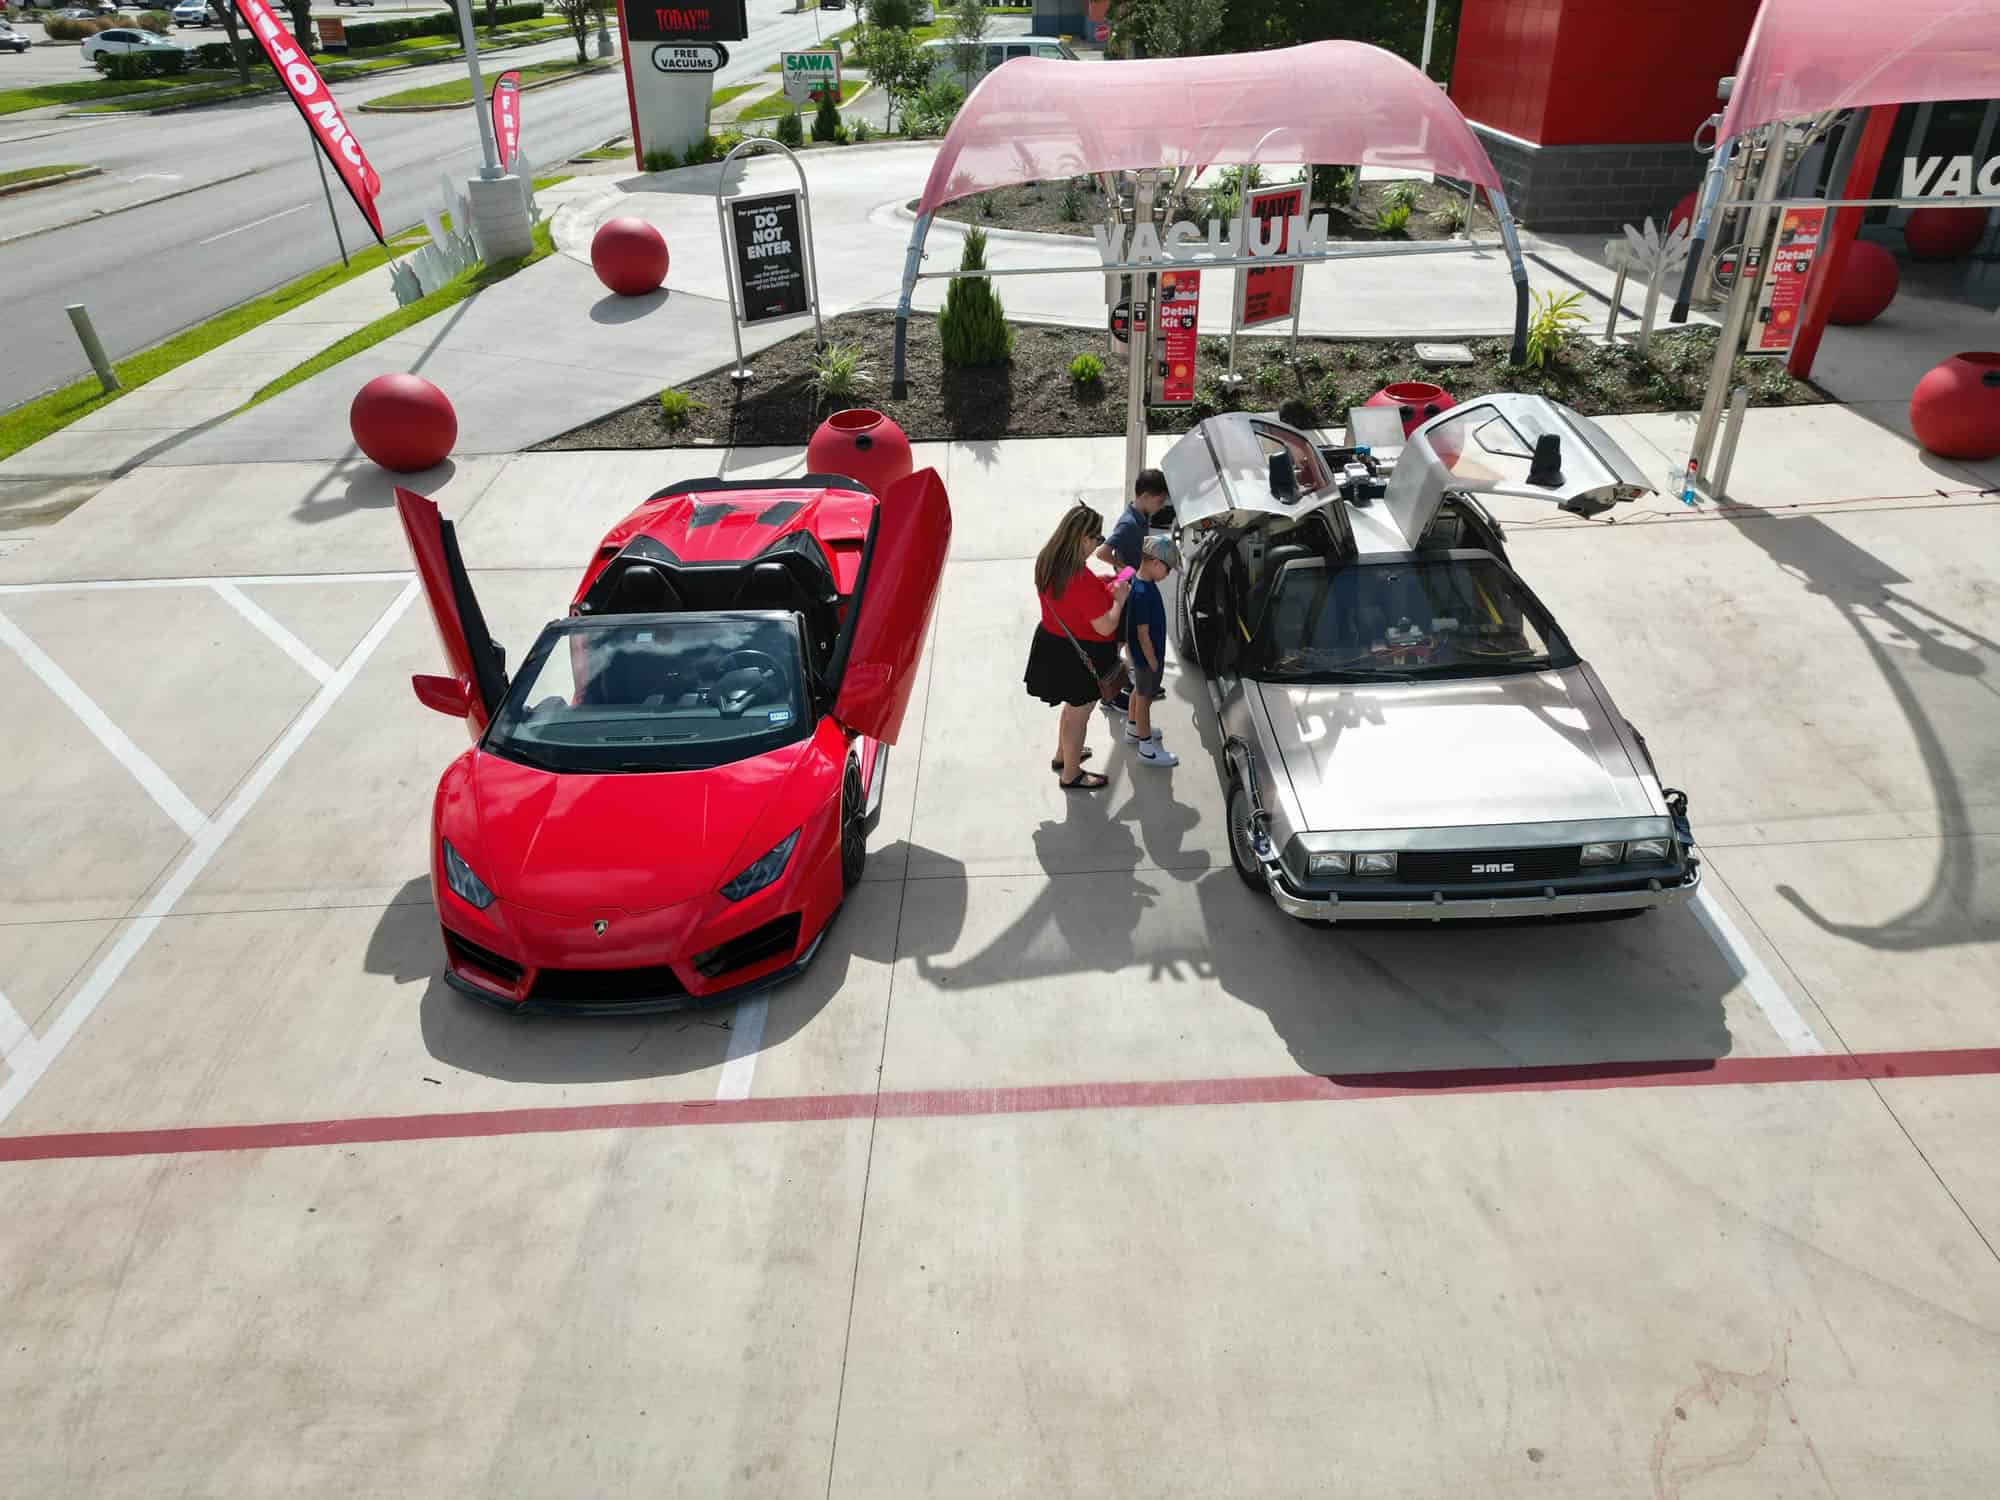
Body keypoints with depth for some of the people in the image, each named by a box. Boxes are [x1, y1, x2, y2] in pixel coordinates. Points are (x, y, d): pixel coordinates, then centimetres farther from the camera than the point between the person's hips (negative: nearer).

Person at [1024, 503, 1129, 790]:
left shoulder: (1048, 562, -7)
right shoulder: (1082, 582, -34)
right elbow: (1105, 627, -27)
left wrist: (1098, 581, 6)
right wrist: (1119, 598, -12)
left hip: (1053, 643, 8)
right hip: (1080, 656, -8)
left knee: (1073, 706, 30)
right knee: (1079, 714, 13)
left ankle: (1063, 756, 50)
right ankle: (1071, 775, 31)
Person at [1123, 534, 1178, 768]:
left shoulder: (1143, 583, 0)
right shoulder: (1142, 593, -31)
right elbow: (1143, 633, -26)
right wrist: (1153, 662, -18)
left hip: (1143, 655, 9)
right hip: (1146, 656, -9)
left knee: (1139, 691, 26)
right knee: (1145, 697, 4)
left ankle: (1133, 730, 45)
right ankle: (1147, 749, 16)